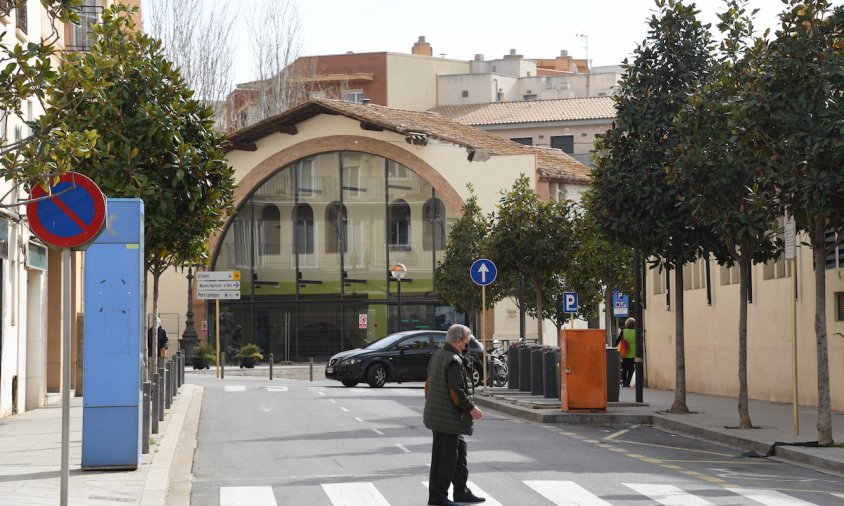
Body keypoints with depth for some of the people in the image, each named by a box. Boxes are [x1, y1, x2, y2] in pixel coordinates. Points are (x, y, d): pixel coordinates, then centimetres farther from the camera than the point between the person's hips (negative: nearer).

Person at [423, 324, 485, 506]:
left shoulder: (437, 356, 12)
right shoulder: (454, 361, -19)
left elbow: (428, 385, 19)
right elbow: (457, 392, -23)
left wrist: (432, 405, 25)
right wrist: (471, 408, -13)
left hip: (436, 414, 11)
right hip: (448, 418, -11)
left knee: (459, 452, 18)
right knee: (445, 457, -3)